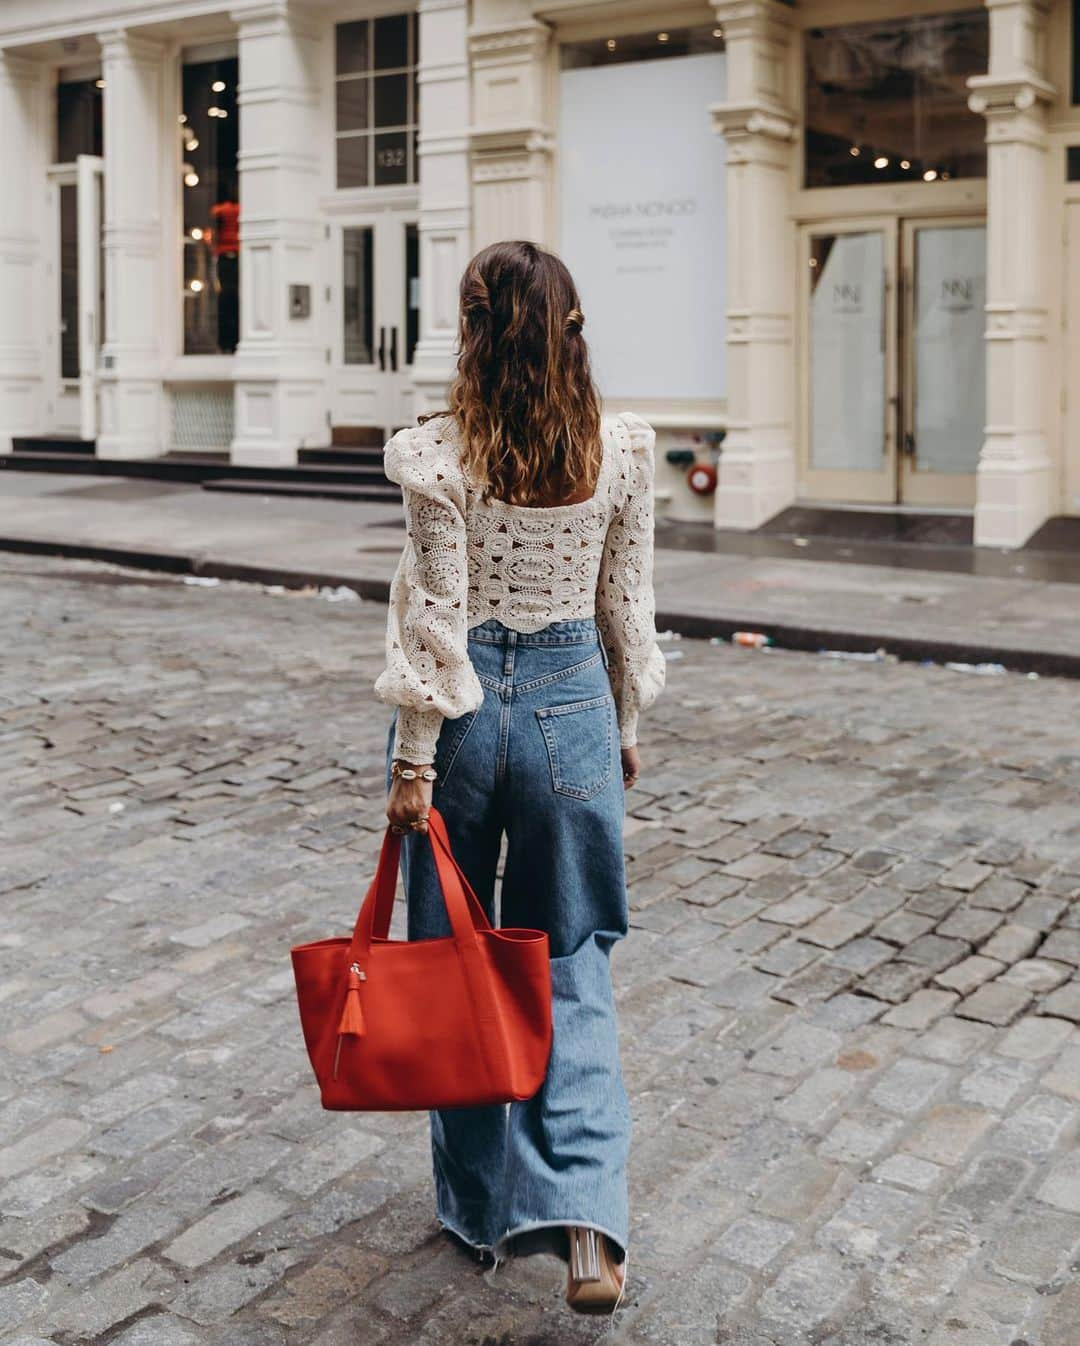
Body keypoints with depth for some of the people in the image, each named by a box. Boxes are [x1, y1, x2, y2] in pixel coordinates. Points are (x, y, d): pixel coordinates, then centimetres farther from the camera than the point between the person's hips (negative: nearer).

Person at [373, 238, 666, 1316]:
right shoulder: (619, 449, -3)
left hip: (464, 708, -2)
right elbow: (627, 607, 4)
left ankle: (480, 1206, 28)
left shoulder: (439, 453, -13)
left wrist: (413, 761, -6)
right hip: (572, 702, 3)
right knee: (571, 964, 12)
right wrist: (625, 728, 16)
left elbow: (435, 619, -13)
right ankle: (585, 1222, -3)